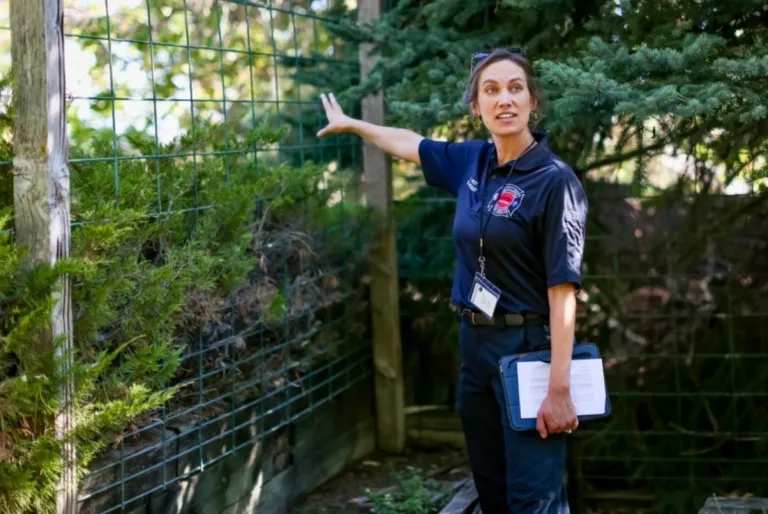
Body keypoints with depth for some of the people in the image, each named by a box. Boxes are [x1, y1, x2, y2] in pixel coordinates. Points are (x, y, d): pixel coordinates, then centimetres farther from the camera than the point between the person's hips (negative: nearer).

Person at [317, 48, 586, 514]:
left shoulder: (554, 180, -14)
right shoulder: (472, 161, 6)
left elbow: (563, 288, -18)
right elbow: (411, 144, 27)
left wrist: (559, 388, -22)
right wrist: (350, 123, 39)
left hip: (529, 348, -7)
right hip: (474, 342, 7)